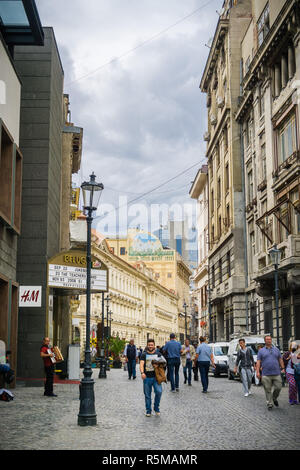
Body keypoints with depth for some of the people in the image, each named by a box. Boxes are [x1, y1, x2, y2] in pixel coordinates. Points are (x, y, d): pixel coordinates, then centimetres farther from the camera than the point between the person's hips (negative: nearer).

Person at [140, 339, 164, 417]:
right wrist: (142, 372, -25)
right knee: (147, 395, 5)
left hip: (156, 377, 0)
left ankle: (156, 408, 4)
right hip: (147, 378, 0)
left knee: (159, 392, -15)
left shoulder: (158, 354, 11)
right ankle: (148, 411, 18)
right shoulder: (144, 355, 6)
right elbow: (141, 364, -7)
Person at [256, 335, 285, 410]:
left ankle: (274, 398, 27)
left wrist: (283, 368, 5)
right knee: (268, 390, -1)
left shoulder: (276, 350, 13)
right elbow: (258, 362, 2)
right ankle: (269, 404, 8)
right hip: (266, 375, -2)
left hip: (276, 373, 2)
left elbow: (280, 360, 16)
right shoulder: (261, 351, 7)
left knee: (278, 387, 0)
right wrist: (257, 371, -6)